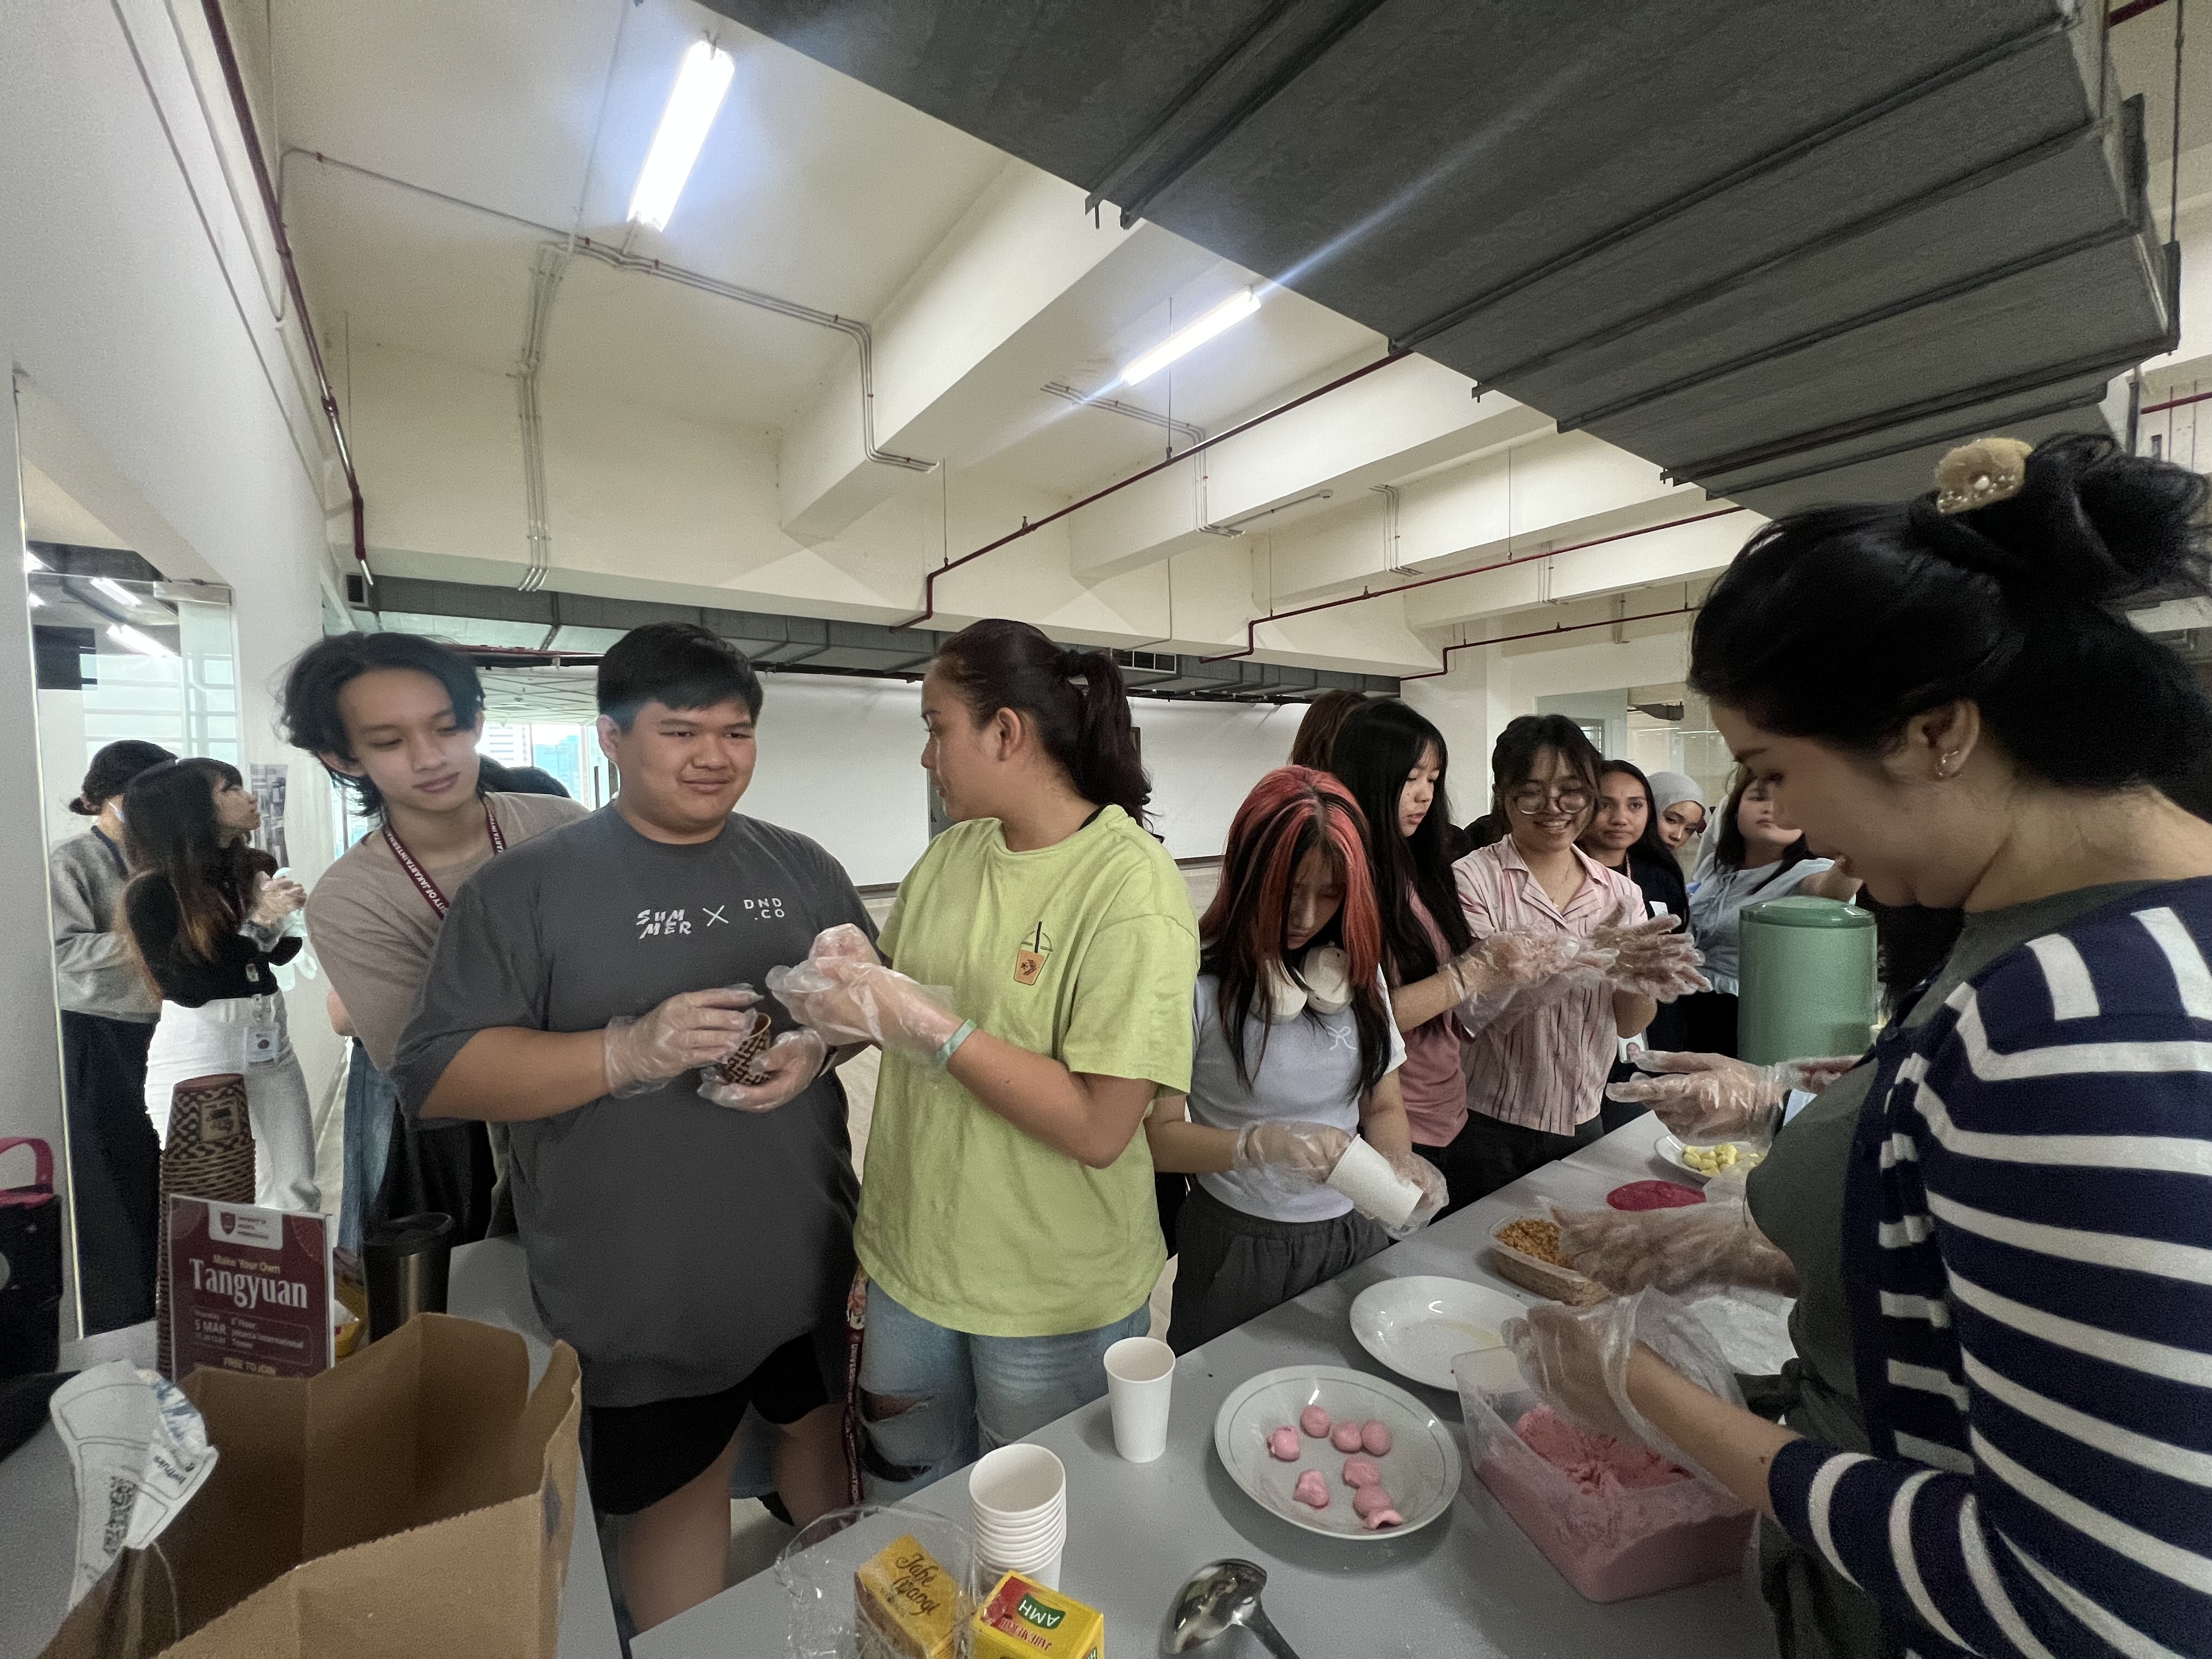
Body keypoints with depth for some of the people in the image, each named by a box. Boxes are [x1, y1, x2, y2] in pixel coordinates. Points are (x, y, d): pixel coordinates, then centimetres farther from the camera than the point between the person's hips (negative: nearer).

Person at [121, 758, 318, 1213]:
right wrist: (257, 924, -18)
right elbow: (188, 986, -14)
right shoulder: (152, 893, -9)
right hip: (197, 1053, -5)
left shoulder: (254, 867, 4)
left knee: (298, 1194, 7)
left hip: (269, 1040, 5)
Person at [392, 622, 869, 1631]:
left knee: (821, 1423, 26)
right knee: (675, 1491, 17)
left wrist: (823, 1040, -16)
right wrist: (627, 1050, -27)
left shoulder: (800, 866, 0)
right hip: (641, 1289, -4)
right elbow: (434, 1076, -11)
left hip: (813, 1258, 4)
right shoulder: (524, 887, -10)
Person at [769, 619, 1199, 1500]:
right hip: (913, 1250, 6)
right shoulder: (953, 850, -3)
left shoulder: (1134, 889, -24)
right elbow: (902, 990, 8)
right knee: (902, 1476, 28)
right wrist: (846, 994, -13)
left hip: (1049, 1294, -5)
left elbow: (1098, 1129, -26)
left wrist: (928, 1026, -28)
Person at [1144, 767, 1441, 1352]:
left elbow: (1384, 1107, 6)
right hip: (1241, 1246, -5)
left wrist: (1398, 1157, -15)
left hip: (1355, 1237, 5)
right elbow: (1159, 1135, -17)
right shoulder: (1201, 983, -20)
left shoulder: (1358, 971, 0)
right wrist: (1259, 1143, -31)